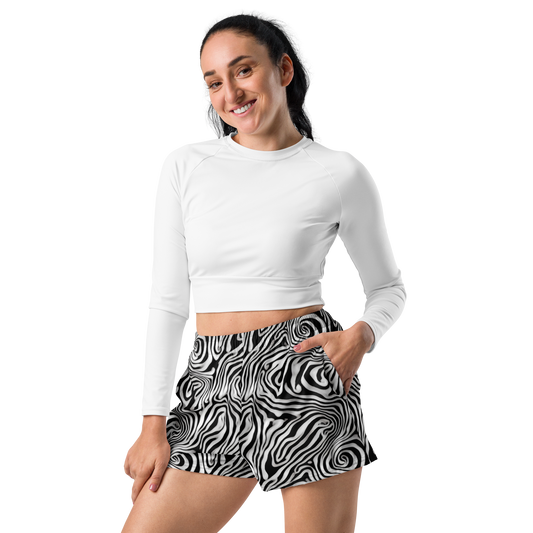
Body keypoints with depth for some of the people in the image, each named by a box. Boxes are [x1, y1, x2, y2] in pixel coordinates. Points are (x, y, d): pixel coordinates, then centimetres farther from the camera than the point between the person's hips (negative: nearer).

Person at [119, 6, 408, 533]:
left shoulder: (342, 172, -1)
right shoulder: (184, 164, 5)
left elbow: (389, 288, 11)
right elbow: (167, 301, 6)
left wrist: (362, 335, -11)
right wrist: (153, 420, 1)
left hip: (307, 378, -2)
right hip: (211, 385, 3)